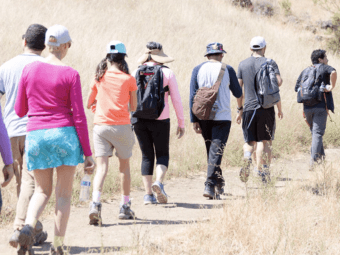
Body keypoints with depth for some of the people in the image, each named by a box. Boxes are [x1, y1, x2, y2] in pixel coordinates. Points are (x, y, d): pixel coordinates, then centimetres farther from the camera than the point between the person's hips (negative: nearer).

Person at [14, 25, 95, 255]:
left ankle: (28, 226, -13)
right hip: (65, 134, -3)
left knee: (43, 191, 16)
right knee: (64, 192, 9)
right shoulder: (70, 74, -6)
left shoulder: (29, 70, 2)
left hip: (36, 136, 3)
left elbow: (19, 110, 10)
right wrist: (87, 153, -3)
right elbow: (79, 116, -7)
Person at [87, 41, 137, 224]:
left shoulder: (99, 78, 3)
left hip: (101, 125, 1)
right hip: (121, 126, -1)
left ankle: (95, 202, -24)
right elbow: (133, 107, 4)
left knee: (102, 167, -3)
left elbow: (89, 104, 11)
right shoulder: (129, 79, -2)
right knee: (124, 166, 14)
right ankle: (125, 207, 21)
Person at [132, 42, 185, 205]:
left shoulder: (136, 73, 3)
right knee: (162, 154, 12)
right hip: (160, 120, -2)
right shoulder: (167, 73, -4)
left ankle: (148, 194, 6)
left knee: (147, 156, 12)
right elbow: (176, 100, -3)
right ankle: (159, 183, -15)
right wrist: (181, 123, 5)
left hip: (139, 119, 2)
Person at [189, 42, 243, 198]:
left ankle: (219, 184, 27)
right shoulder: (227, 70, -2)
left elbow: (192, 96, -1)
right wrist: (240, 105, 33)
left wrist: (194, 120, 0)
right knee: (216, 150, -6)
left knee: (211, 150, 16)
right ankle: (210, 186, -19)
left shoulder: (198, 70, 3)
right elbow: (237, 93, 10)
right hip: (222, 117, -3)